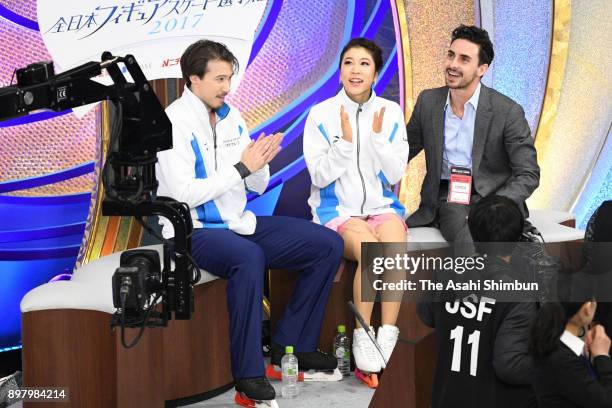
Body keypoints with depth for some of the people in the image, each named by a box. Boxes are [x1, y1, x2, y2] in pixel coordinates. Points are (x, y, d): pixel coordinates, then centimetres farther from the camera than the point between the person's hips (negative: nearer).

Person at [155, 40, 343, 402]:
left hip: (238, 223, 8)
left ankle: (291, 345, 6)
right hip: (193, 232, -8)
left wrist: (261, 163, -10)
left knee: (328, 245, -1)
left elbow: (258, 186, 13)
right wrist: (241, 168, -19)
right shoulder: (174, 123, -12)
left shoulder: (231, 117, 10)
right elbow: (184, 194, -21)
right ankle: (249, 373, -28)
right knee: (249, 257, -40)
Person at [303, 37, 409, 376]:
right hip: (336, 209, -2)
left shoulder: (391, 113, 5)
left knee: (395, 249, -32)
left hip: (381, 206, 2)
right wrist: (345, 141, -16)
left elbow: (395, 174, 0)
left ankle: (387, 336, -23)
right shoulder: (321, 114, -1)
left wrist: (377, 136, -13)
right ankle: (362, 335, -15)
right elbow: (320, 176, -5)